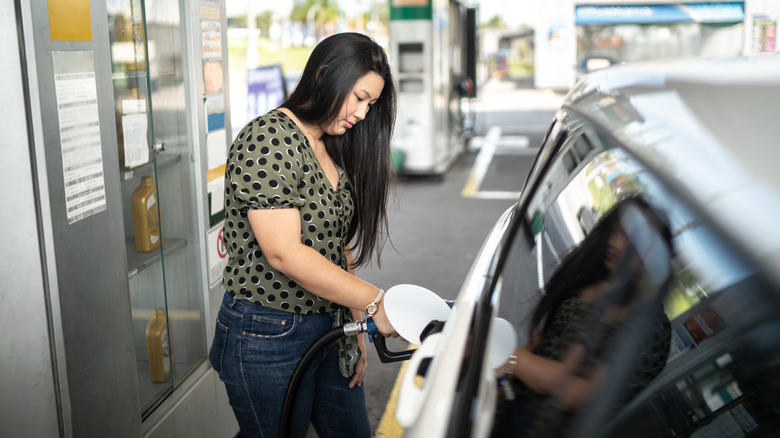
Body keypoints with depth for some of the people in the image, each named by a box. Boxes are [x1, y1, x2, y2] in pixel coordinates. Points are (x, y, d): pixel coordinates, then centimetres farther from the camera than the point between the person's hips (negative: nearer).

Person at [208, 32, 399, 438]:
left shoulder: (333, 150, 11)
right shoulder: (267, 141, -17)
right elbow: (284, 253, -25)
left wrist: (354, 325, 7)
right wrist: (374, 301, -24)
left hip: (328, 328, 8)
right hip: (267, 338, -8)